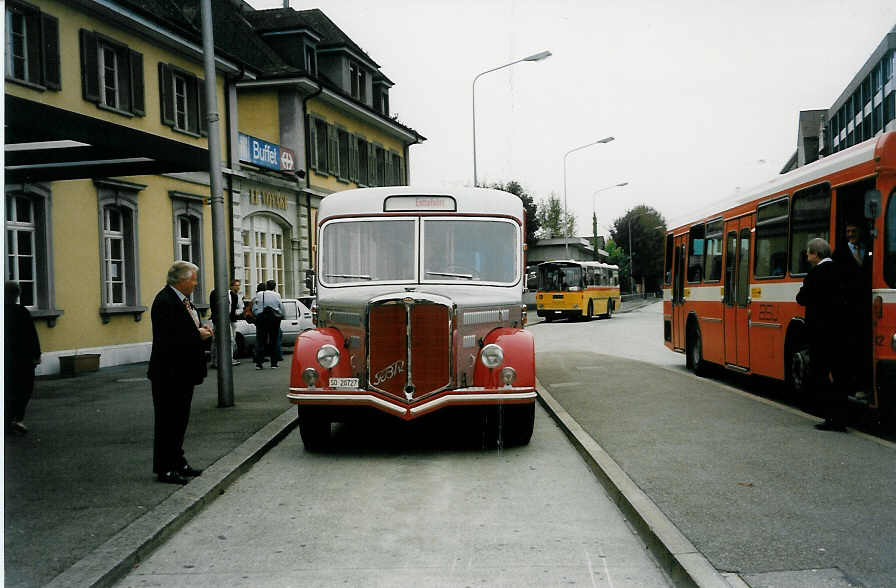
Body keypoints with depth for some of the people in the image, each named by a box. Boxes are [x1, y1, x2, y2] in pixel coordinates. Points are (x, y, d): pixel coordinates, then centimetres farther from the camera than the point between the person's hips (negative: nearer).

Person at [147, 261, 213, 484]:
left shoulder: (182, 300, 11)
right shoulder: (165, 301, -19)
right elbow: (168, 339, -26)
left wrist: (201, 331, 0)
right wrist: (198, 334, -17)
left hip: (183, 372, 10)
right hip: (170, 373, -10)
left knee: (180, 420, 16)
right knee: (168, 421, -1)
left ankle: (177, 463, 26)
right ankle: (164, 468, 7)